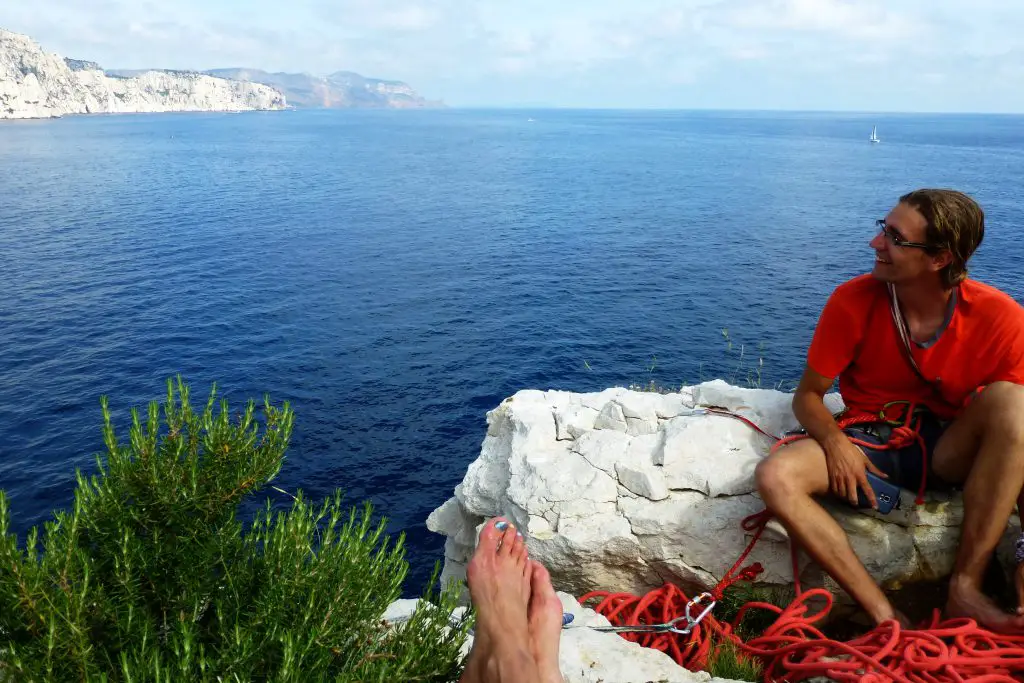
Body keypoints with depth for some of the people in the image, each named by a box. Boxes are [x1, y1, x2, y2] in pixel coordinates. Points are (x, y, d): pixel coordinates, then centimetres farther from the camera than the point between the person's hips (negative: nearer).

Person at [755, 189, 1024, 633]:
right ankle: (886, 617, -26)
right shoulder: (853, 301, -14)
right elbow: (807, 396, -4)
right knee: (775, 477, -28)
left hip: (950, 452, 0)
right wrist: (835, 441, -27)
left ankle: (965, 588, -26)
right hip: (870, 446, 0)